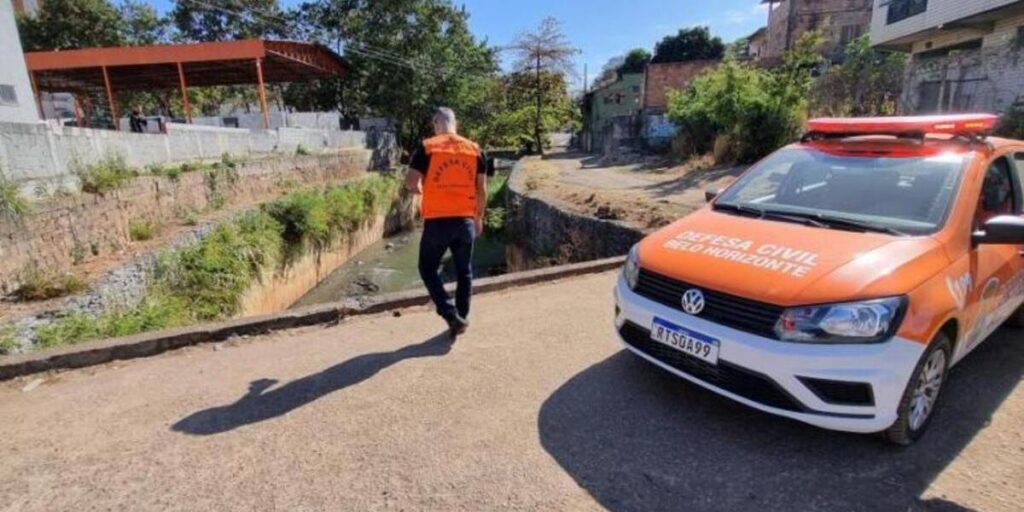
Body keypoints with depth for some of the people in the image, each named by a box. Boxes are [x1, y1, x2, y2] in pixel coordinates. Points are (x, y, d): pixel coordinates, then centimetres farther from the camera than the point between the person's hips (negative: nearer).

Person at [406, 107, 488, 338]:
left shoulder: (426, 148, -4)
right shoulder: (475, 149, 5)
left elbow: (410, 183, -6)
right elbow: (482, 189, 7)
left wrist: (420, 189, 17)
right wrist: (479, 218, 17)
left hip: (437, 221, -3)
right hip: (465, 220, 3)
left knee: (428, 269, 12)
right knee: (464, 272, 16)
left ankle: (451, 315, 0)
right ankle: (461, 318, 24)